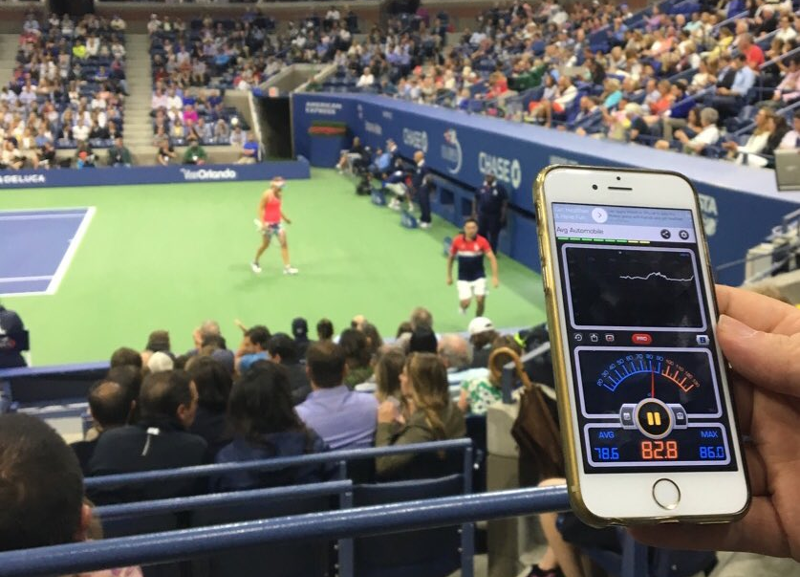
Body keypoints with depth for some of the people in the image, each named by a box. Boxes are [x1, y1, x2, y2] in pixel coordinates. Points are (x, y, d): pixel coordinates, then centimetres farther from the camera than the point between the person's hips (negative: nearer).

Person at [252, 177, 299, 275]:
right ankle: (255, 262, 30)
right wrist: (262, 223, -22)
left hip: (277, 223, 6)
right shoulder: (267, 194, -14)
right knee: (265, 245, 6)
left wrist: (285, 218, 20)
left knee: (284, 243, -4)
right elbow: (261, 208, -14)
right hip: (268, 224, -6)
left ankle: (287, 267, -2)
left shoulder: (279, 194, 6)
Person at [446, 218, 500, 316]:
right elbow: (451, 258, 6)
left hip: (479, 277, 0)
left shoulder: (482, 241, -13)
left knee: (480, 300, -11)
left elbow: (492, 258, -15)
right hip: (463, 278, 0)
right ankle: (462, 306, 30)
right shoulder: (457, 241, -9)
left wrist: (495, 276, -24)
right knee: (466, 302, -11)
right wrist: (449, 276, 10)